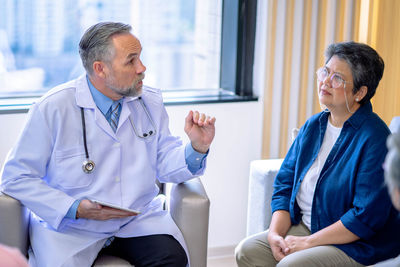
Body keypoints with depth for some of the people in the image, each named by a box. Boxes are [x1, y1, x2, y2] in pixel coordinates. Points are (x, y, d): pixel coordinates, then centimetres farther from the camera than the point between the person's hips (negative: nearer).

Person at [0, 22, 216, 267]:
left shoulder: (151, 102, 6)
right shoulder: (52, 108, -9)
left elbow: (163, 166, 10)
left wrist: (197, 149, -11)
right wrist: (76, 209, -17)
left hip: (139, 220, 3)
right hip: (71, 228, -2)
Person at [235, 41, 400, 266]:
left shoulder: (375, 138, -17)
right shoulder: (314, 125, 7)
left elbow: (367, 217, -21)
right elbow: (285, 184, 11)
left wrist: (308, 242, -18)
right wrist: (275, 233, -6)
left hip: (358, 245, -7)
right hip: (304, 227, 7)